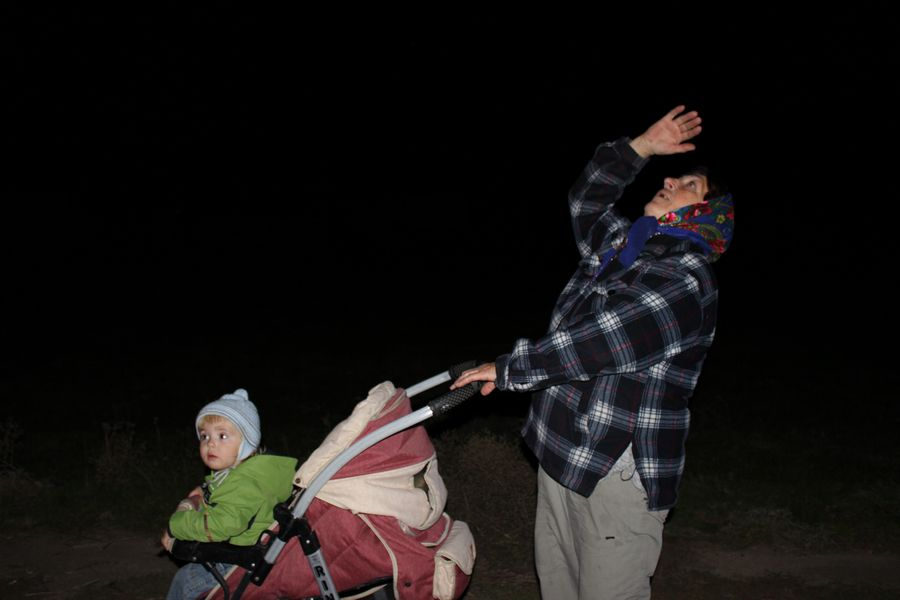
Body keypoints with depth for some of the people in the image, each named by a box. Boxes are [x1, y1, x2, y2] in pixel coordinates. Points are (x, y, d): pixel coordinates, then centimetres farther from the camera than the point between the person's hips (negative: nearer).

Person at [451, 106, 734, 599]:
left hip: (620, 471, -9)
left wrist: (509, 369, -14)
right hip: (562, 454, 9)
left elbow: (599, 340, -22)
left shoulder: (686, 282, -16)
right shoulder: (620, 244, 11)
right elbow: (586, 201, 27)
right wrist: (640, 148, 15)